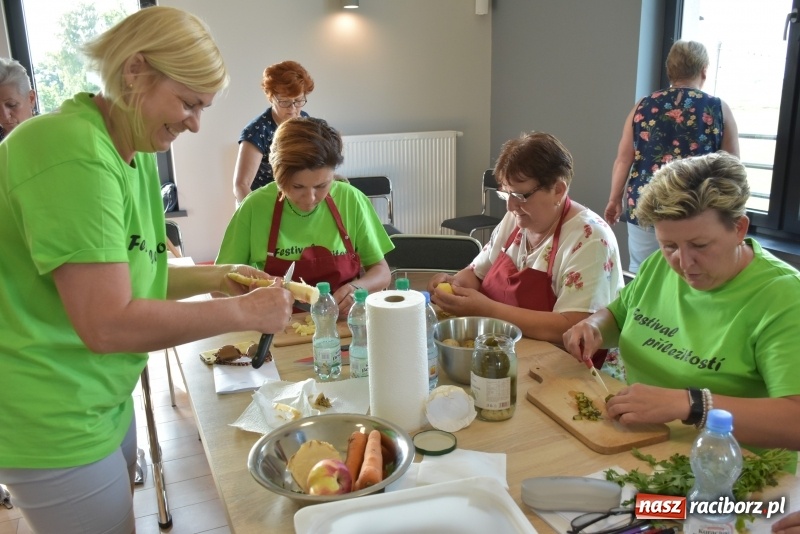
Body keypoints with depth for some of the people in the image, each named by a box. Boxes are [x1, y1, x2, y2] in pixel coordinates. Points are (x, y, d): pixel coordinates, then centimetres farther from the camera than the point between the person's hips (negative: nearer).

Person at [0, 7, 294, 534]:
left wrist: (216, 277, -4)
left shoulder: (137, 155, 4)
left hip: (105, 400, 9)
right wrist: (242, 312, -21)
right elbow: (107, 325, -29)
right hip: (53, 425, -9)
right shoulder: (74, 153, -25)